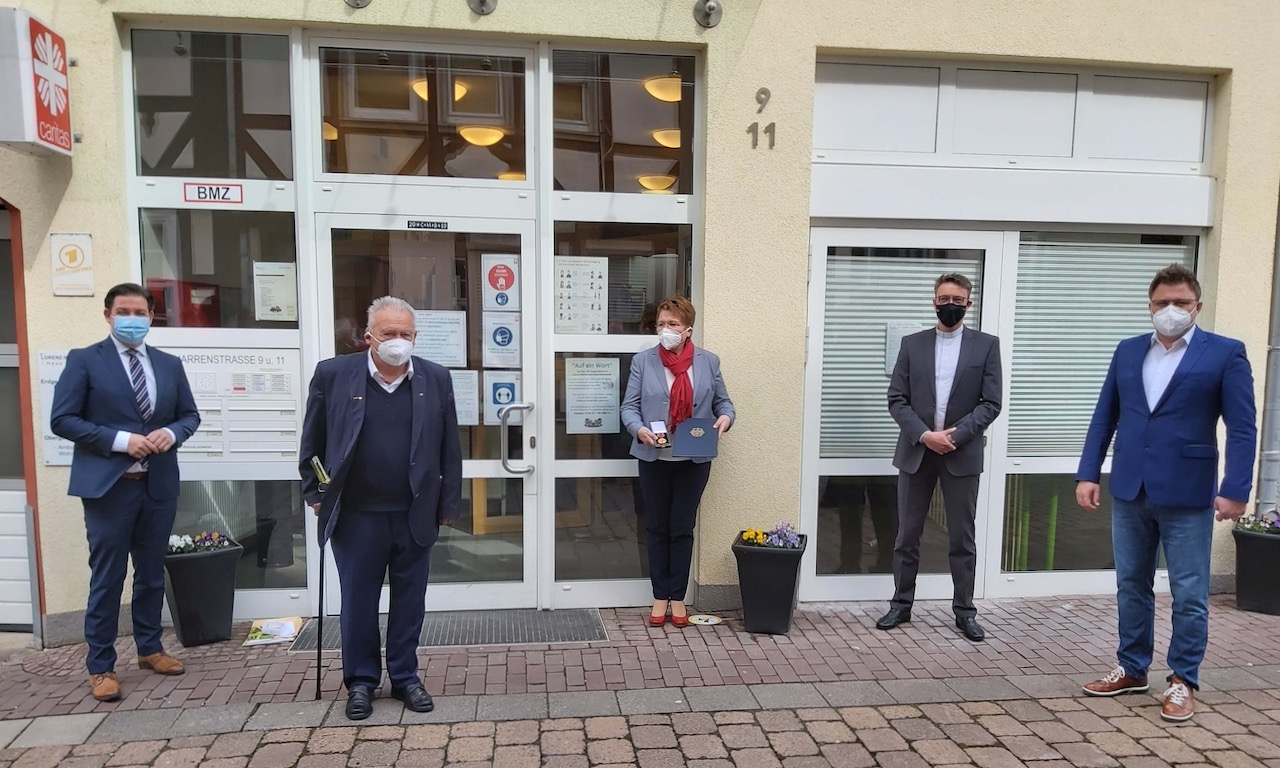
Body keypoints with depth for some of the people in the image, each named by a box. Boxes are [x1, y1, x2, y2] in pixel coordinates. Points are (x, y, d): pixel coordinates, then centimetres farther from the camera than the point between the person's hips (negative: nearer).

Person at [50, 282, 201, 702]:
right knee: (107, 579, 2)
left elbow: (190, 414, 14)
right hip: (107, 485, -4)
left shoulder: (170, 364, 10)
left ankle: (149, 648, 31)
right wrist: (120, 439, -18)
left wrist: (172, 432, -8)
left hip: (159, 484, 4)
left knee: (152, 573, 15)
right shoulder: (84, 360, -2)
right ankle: (101, 666, 15)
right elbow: (62, 420, -7)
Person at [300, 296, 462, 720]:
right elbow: (313, 441, 5)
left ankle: (405, 677, 28)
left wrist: (449, 504, 4)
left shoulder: (436, 379, -1)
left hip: (415, 515, 1)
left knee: (409, 602, 12)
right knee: (358, 602, 11)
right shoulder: (333, 374, -4)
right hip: (356, 515, -1)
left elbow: (450, 448, 4)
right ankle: (360, 681, 28)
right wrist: (314, 494, 4)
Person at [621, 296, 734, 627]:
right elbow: (629, 406, -2)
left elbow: (723, 402, 8)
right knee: (657, 528, 9)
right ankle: (660, 597, 23)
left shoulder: (708, 362, 2)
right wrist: (639, 429, -22)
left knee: (682, 528, 9)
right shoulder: (643, 361, -1)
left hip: (694, 460, 0)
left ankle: (678, 597, 23)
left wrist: (725, 418, -14)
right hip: (654, 459, 0)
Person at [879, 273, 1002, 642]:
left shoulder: (986, 345, 3)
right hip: (916, 452, 1)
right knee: (907, 535, 8)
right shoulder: (912, 344, 6)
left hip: (962, 455, -1)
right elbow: (896, 399, 1)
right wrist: (924, 435, -13)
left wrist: (955, 435, -14)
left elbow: (991, 403, -2)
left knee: (962, 538, 7)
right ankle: (901, 605, 20)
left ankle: (964, 611, 19)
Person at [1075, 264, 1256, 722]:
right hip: (1130, 491, 4)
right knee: (1131, 586, 13)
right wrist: (1088, 473, 2)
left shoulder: (1226, 354, -2)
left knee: (1189, 594, 5)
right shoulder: (1127, 352, 10)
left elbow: (1242, 428, -6)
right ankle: (1132, 669, 27)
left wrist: (1235, 490, -14)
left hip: (1187, 494, -4)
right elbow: (1104, 417, 9)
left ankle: (1183, 681, 19)